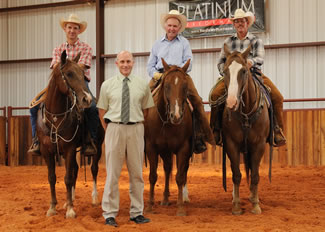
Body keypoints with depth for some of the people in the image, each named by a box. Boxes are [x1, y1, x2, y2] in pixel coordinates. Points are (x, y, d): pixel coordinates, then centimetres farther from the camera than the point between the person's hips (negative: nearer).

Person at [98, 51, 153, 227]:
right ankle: (110, 214, 10)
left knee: (136, 173, 8)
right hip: (114, 128, -1)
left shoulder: (142, 85, 5)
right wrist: (109, 131, 2)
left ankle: (136, 213, 18)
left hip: (135, 129, 2)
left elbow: (145, 109, 13)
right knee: (112, 173, 2)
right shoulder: (107, 85, 3)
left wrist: (137, 125, 7)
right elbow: (102, 111, 7)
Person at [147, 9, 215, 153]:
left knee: (196, 100, -21)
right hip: (159, 76, 2)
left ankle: (199, 137, -19)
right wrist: (156, 74, -5)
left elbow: (188, 63, 4)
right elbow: (150, 65, 18)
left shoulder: (184, 43, 16)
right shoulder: (157, 44, 21)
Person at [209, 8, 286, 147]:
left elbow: (260, 58, -7)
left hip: (254, 75, 0)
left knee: (277, 97, -22)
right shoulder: (228, 42, 15)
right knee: (215, 94, -27)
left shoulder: (256, 41, 10)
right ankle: (216, 130, -18)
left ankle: (277, 130, -9)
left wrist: (252, 61, -30)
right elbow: (221, 62, 13)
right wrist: (226, 73, -7)